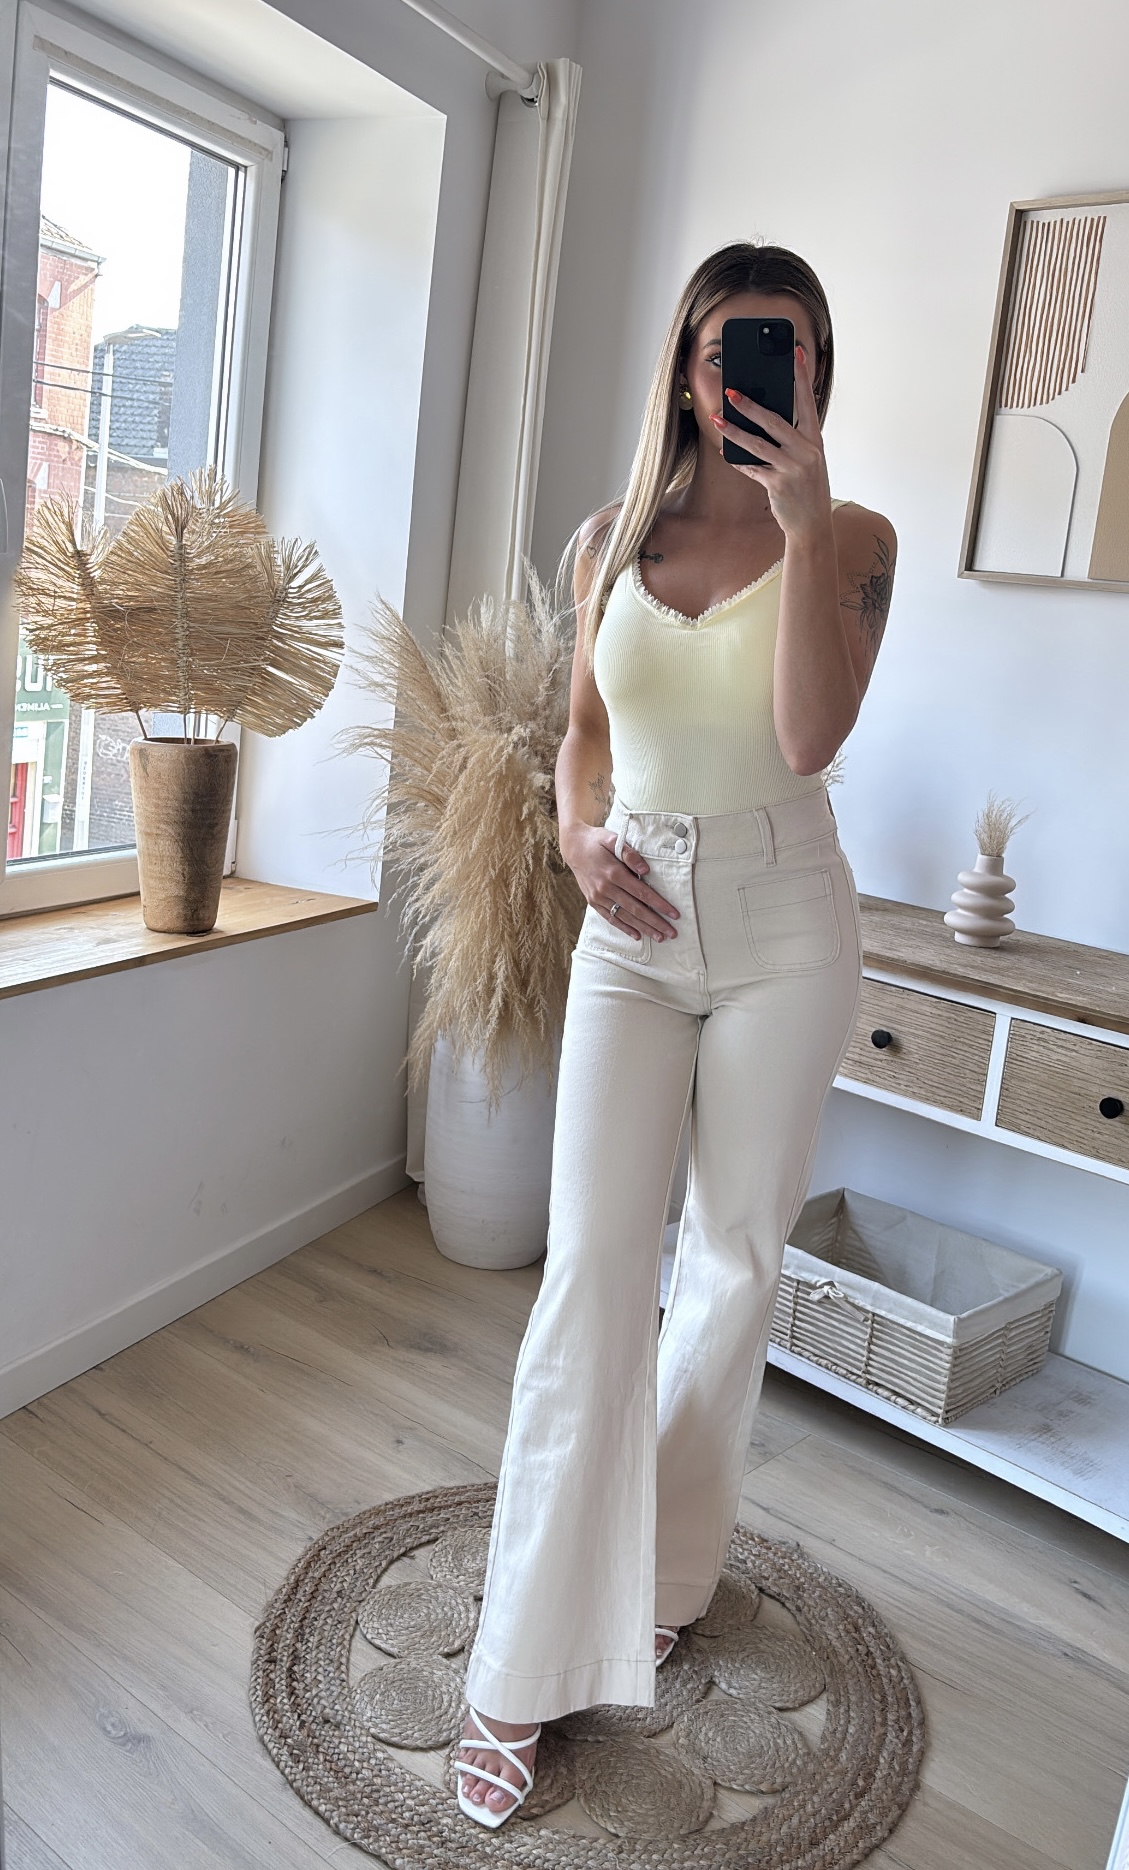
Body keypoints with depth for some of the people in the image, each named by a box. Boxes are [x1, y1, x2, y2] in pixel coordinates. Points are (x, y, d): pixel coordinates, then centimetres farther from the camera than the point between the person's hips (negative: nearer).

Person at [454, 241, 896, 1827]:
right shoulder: (611, 541, 6)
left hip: (783, 932, -1)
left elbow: (810, 737, -17)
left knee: (734, 1263, 8)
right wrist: (578, 834, -4)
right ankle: (530, 1666, 6)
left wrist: (801, 522, -20)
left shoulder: (850, 538, -2)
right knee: (592, 1269, -5)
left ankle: (665, 1575, 32)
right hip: (634, 930, 2)